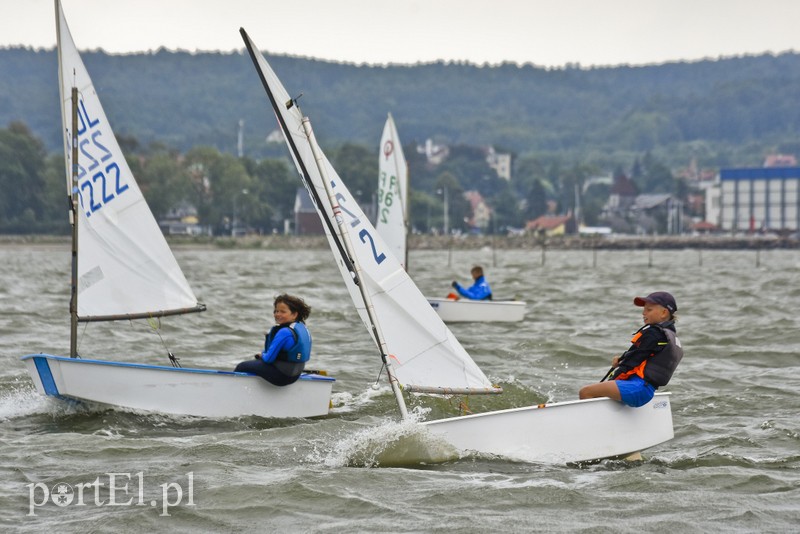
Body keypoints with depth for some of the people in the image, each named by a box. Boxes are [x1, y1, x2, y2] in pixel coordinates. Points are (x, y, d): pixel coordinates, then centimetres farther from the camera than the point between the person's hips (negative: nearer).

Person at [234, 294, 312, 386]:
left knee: (242, 367, 6)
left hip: (281, 376, -10)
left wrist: (262, 355, 1)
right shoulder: (302, 327, 3)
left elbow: (268, 359, -23)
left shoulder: (284, 332, -26)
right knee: (256, 361, 31)